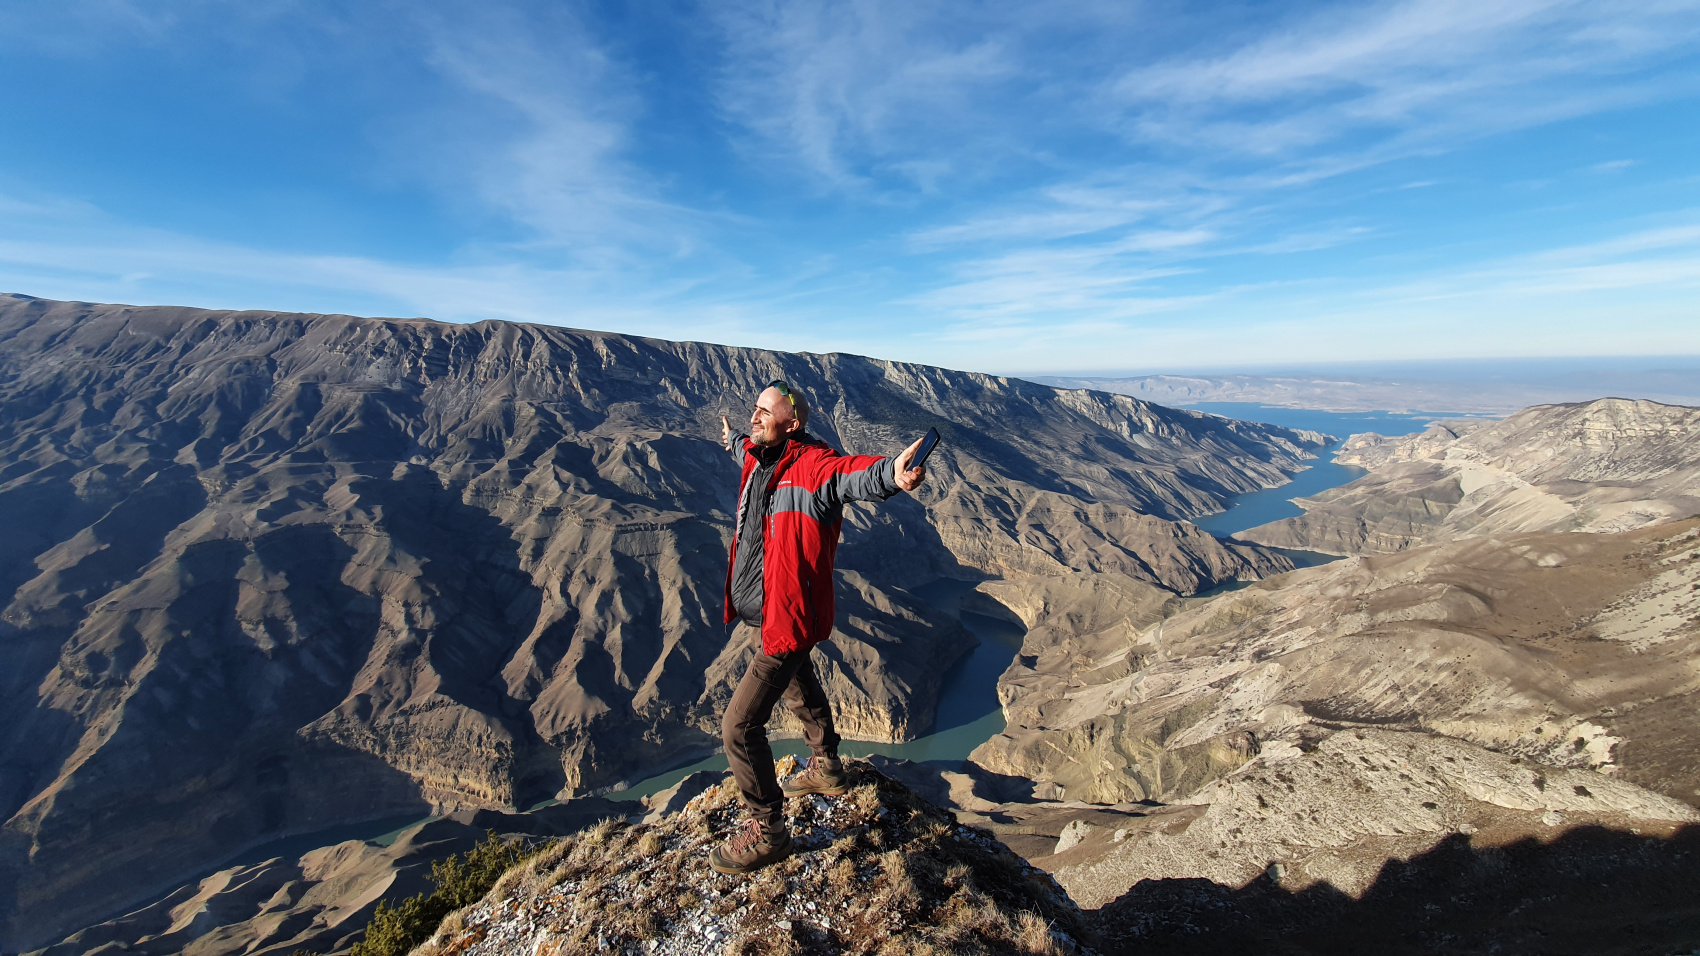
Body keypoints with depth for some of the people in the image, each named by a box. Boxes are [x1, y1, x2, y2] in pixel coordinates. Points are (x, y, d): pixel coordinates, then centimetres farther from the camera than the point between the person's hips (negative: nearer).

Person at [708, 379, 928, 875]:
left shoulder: (811, 464, -24)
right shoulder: (759, 459, 2)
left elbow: (853, 472, -46)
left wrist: (891, 473, -68)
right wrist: (732, 441, 51)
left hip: (788, 618, -10)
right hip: (768, 611, 10)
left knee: (739, 726, -5)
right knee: (799, 690, 29)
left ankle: (766, 831, 18)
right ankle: (826, 769, 56)